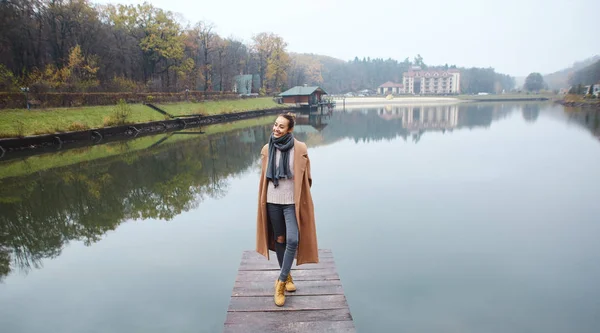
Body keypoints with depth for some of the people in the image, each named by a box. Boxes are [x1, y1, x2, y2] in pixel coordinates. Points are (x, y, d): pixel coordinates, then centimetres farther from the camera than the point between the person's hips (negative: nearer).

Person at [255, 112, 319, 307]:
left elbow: (306, 177, 1)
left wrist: (301, 197, 4)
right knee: (279, 239, 12)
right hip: (273, 201, 3)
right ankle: (287, 277, 32)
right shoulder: (267, 149, -1)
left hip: (292, 202, -2)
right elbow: (264, 177, 9)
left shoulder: (300, 149, -9)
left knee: (292, 240, -13)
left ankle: (281, 282, 4)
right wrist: (263, 200, 12)